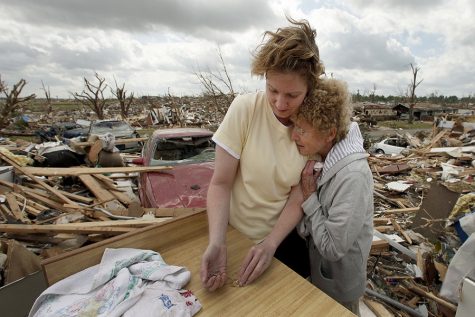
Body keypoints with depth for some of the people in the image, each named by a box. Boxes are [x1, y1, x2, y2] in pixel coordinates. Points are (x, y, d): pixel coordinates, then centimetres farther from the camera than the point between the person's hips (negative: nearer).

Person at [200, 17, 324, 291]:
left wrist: (271, 243, -23)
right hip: (237, 234, -1)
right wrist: (217, 241, -29)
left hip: (286, 236, 2)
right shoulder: (244, 109, -21)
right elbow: (221, 184, -18)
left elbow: (299, 196, -12)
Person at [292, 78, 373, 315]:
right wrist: (307, 196, -18)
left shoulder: (352, 176, -34)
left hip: (339, 282, -6)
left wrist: (309, 198, -27)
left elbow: (333, 248, -29)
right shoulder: (318, 156, -13)